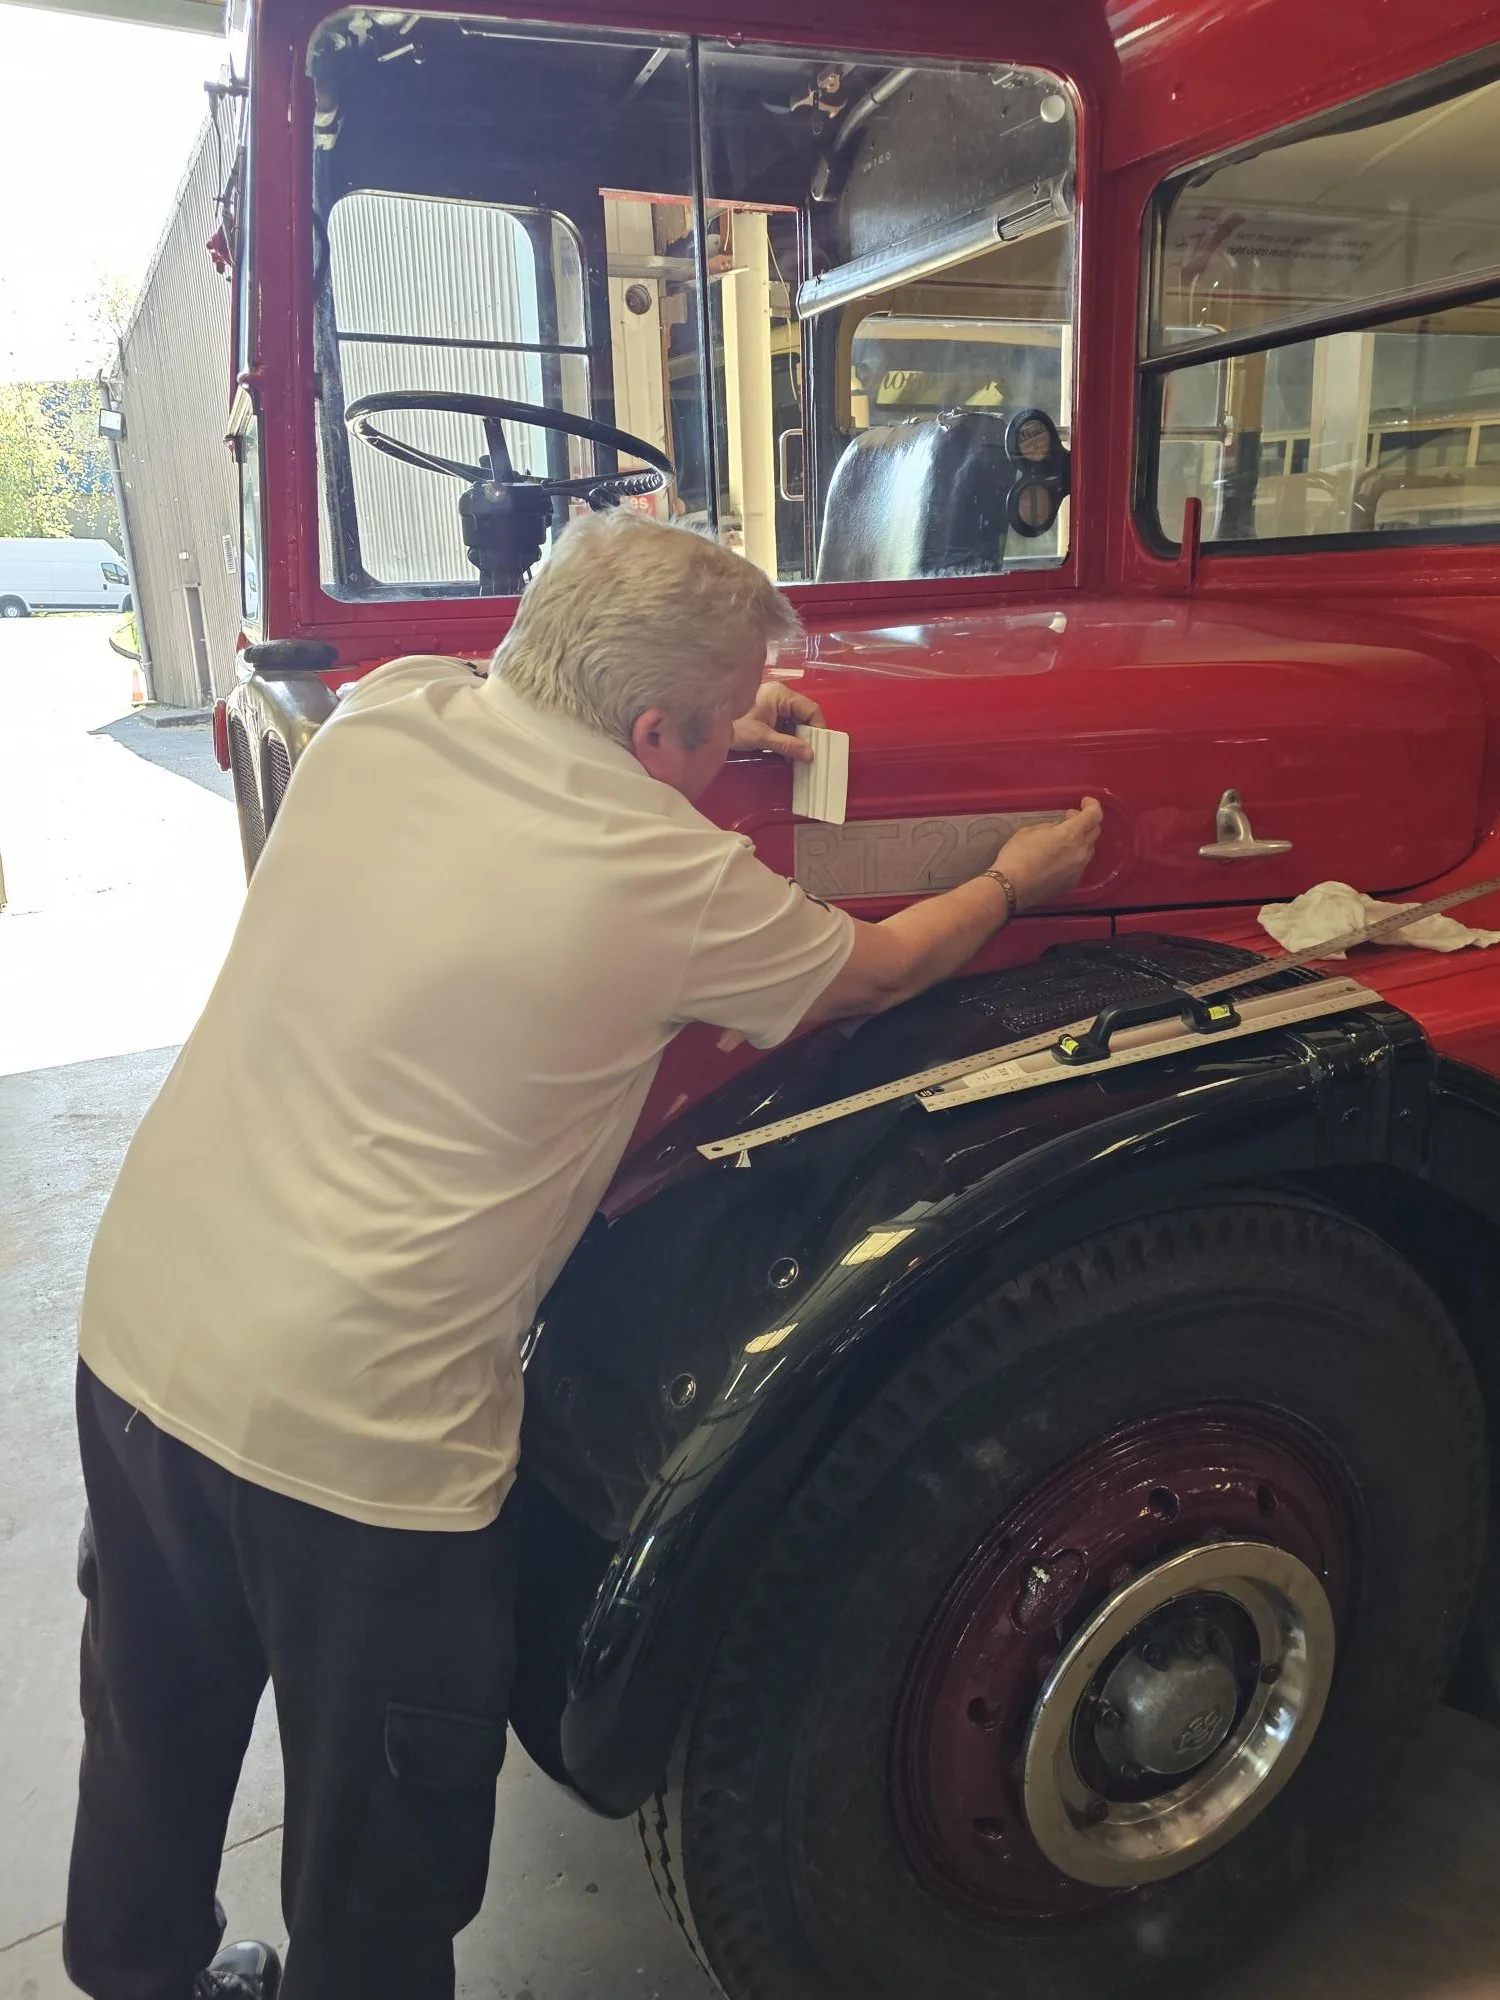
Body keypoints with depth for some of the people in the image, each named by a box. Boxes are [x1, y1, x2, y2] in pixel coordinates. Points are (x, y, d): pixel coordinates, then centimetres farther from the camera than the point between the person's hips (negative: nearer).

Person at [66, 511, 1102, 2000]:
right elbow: (876, 973, 2)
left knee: (156, 1736, 30)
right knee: (380, 1838, 19)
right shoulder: (674, 881, -18)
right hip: (350, 1429, -7)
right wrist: (1014, 885, 20)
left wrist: (712, 722, 20)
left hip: (133, 1326, 8)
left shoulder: (382, 714, -3)